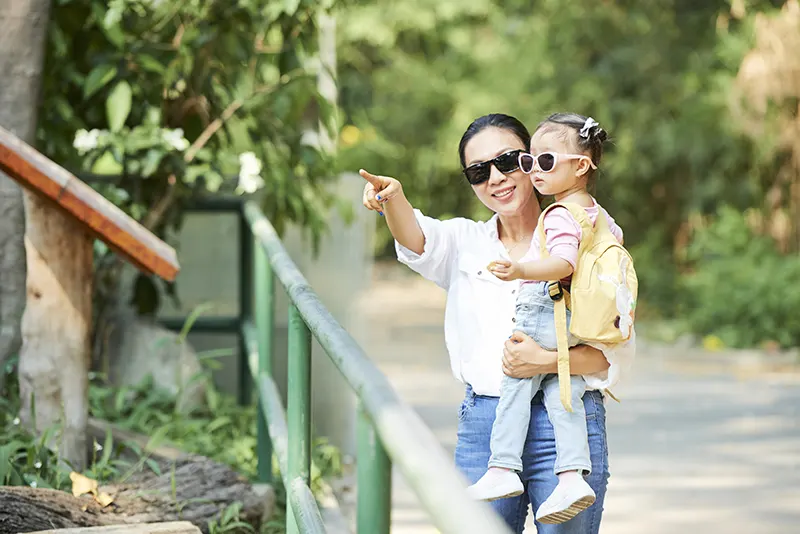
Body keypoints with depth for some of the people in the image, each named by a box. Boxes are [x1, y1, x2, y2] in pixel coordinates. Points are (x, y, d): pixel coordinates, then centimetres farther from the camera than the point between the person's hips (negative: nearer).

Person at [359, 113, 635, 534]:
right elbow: (417, 241, -12)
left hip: (568, 424, -2)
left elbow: (614, 355, -2)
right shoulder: (464, 242, 12)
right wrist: (393, 197, -33)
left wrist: (546, 361, -19)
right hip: (483, 426, 2)